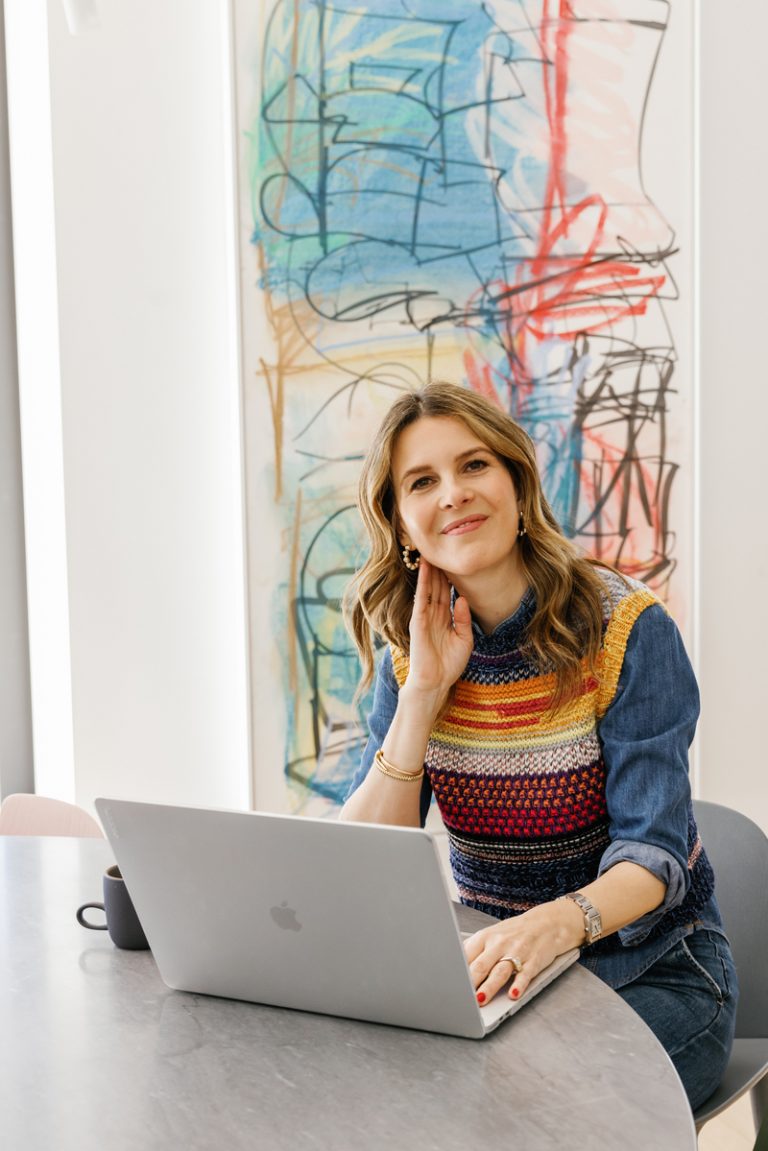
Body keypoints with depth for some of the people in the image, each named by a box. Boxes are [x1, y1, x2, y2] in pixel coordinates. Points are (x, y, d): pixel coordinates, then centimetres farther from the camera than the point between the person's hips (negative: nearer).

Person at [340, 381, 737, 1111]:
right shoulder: (410, 655, 0)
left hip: (651, 974, -3)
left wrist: (555, 923, -41)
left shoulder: (629, 630, -13)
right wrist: (424, 691, -17)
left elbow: (654, 851, -20)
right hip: (500, 970, 4)